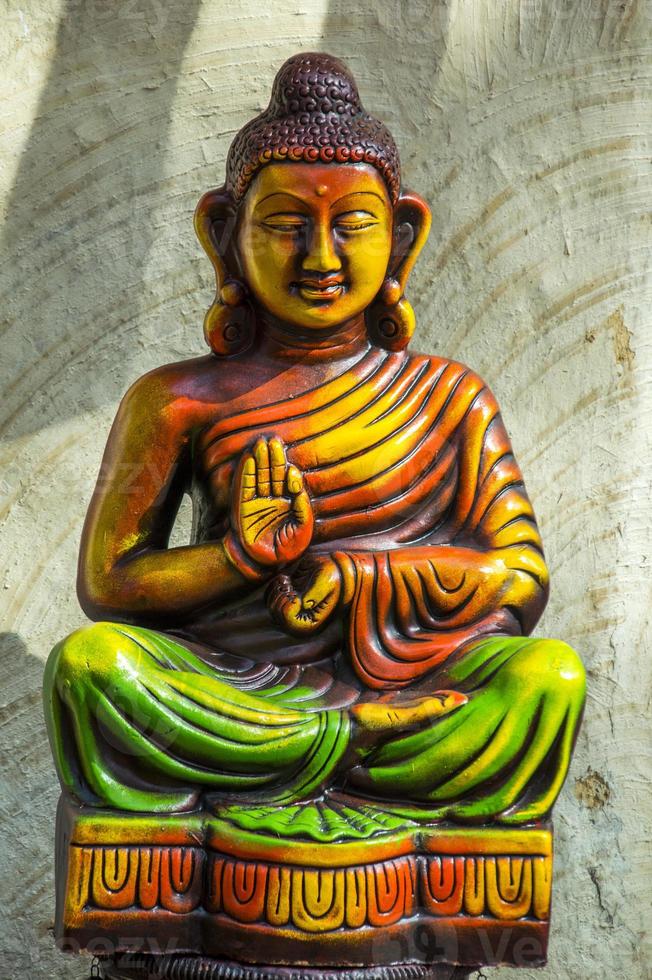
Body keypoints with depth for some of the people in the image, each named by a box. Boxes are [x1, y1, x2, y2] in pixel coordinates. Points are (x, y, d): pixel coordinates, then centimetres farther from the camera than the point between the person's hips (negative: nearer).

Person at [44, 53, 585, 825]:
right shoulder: (180, 401, 4)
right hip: (227, 687, 0)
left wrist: (359, 574, -11)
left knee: (550, 673, -25)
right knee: (89, 661, -27)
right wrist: (243, 554, -15)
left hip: (401, 673, 1)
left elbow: (521, 580, 3)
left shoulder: (450, 399, 7)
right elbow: (107, 583, 3)